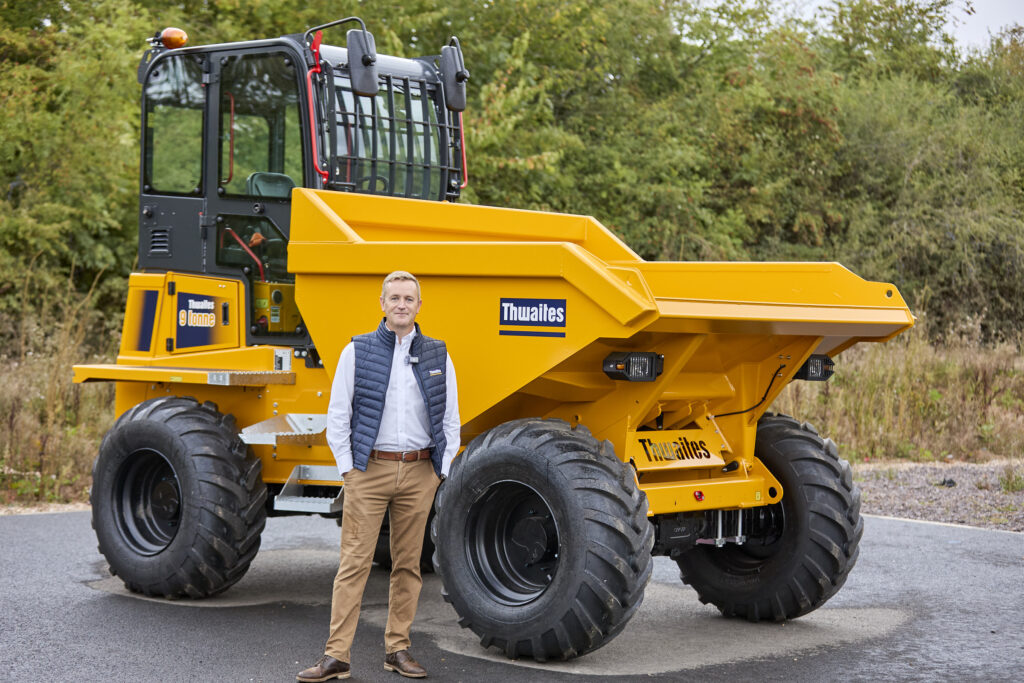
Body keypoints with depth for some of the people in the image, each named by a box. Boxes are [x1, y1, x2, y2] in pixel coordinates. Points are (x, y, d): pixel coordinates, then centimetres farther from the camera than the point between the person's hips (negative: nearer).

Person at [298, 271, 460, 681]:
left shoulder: (437, 356, 9)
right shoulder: (357, 352, 3)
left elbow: (450, 420, 13)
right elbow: (337, 417, 3)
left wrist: (441, 470, 5)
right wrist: (347, 468, -3)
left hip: (419, 472, 3)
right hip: (369, 469, -2)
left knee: (408, 563, 8)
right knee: (354, 562, -4)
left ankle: (397, 649, 17)